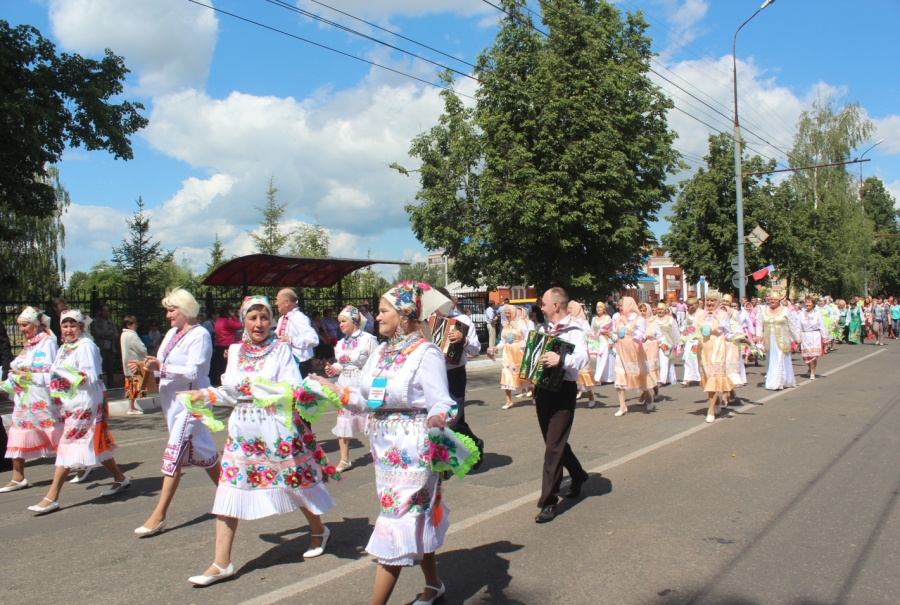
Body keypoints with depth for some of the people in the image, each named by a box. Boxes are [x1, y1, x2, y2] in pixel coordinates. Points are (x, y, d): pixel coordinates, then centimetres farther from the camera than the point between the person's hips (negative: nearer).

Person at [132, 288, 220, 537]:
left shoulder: (200, 335, -13)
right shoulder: (172, 333, 12)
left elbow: (193, 372, -22)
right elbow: (164, 367, 13)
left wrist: (161, 367, -27)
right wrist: (148, 367, -6)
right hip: (172, 401, 9)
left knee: (174, 454, -8)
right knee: (201, 451, 16)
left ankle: (159, 516, -3)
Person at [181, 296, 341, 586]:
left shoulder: (281, 349, -6)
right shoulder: (235, 351, 7)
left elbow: (295, 387, -14)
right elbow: (233, 392, 15)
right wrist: (205, 395, 13)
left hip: (278, 428, -4)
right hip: (243, 429, 5)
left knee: (295, 481, 9)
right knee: (229, 489, 0)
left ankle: (319, 531, 37)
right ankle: (221, 563, 9)